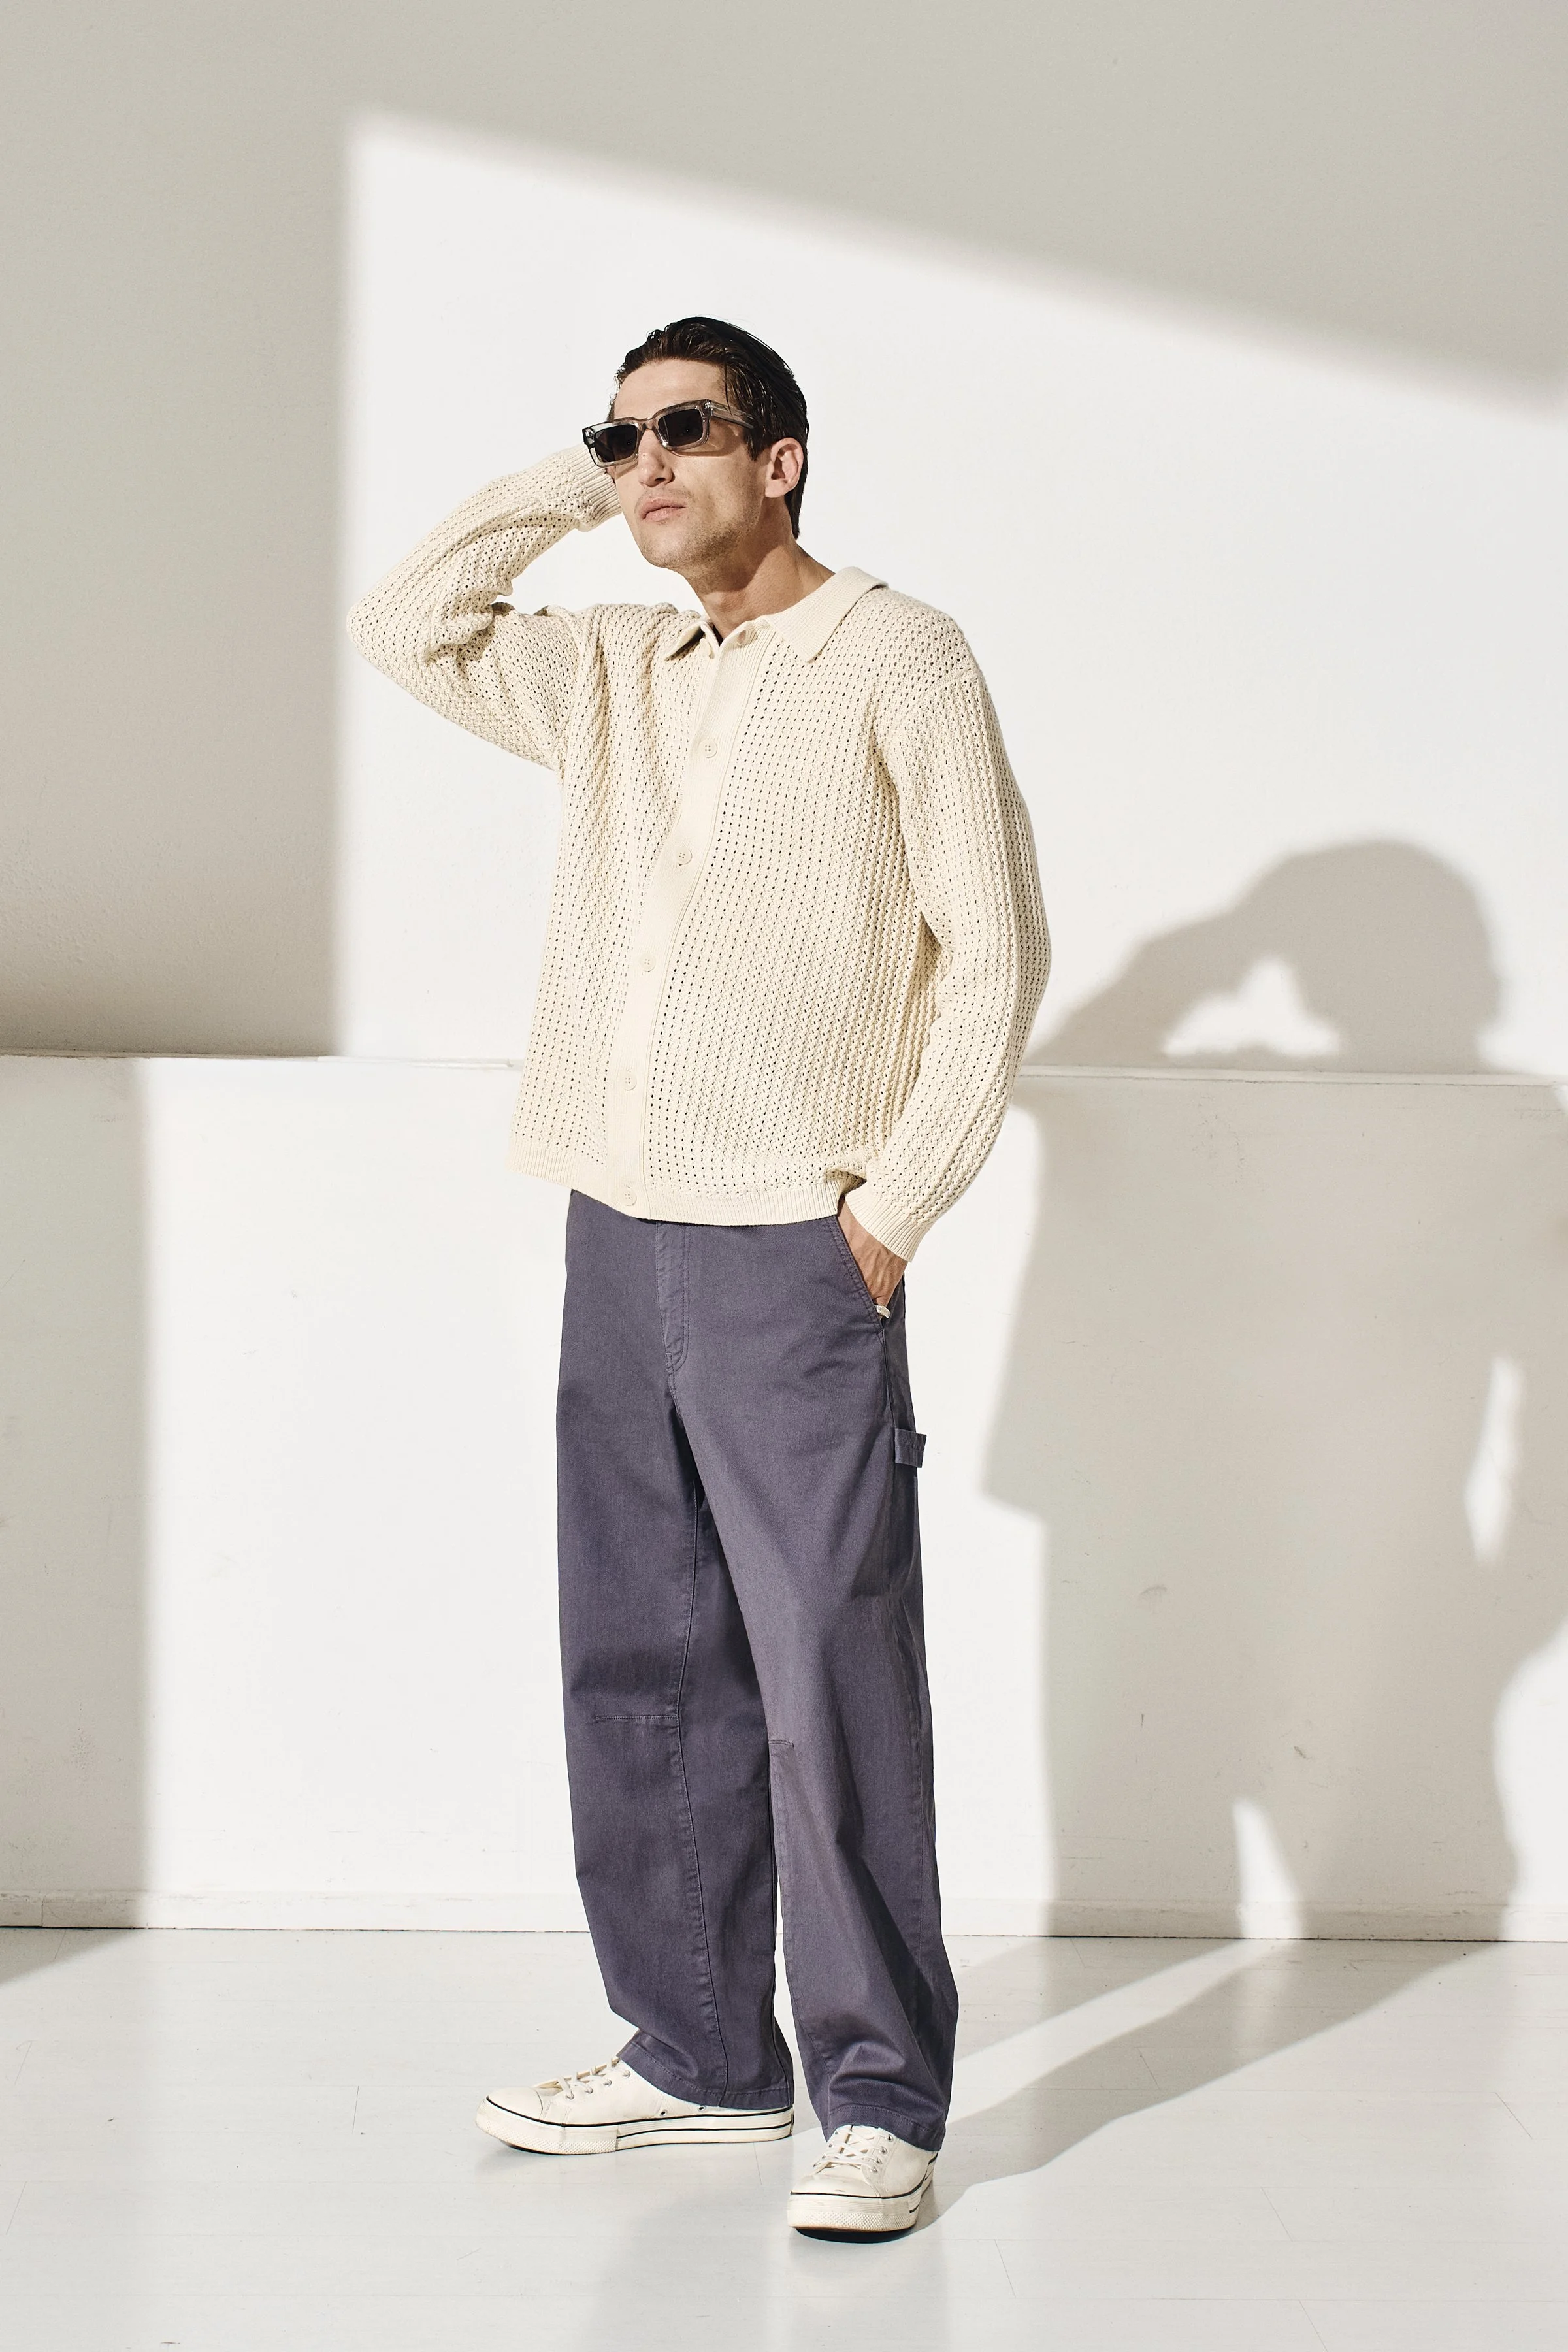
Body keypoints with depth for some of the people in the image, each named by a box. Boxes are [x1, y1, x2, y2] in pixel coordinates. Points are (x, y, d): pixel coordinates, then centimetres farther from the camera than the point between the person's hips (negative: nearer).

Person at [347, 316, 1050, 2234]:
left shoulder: (896, 660, -2)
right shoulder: (607, 672, 15)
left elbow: (993, 948, -5)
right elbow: (404, 628, 14)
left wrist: (898, 1200, -9)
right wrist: (574, 487, 10)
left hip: (794, 1256, -6)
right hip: (618, 1235, 6)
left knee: (833, 1687, -6)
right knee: (642, 1672, 10)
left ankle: (878, 2096, 0)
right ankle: (701, 2052, 20)